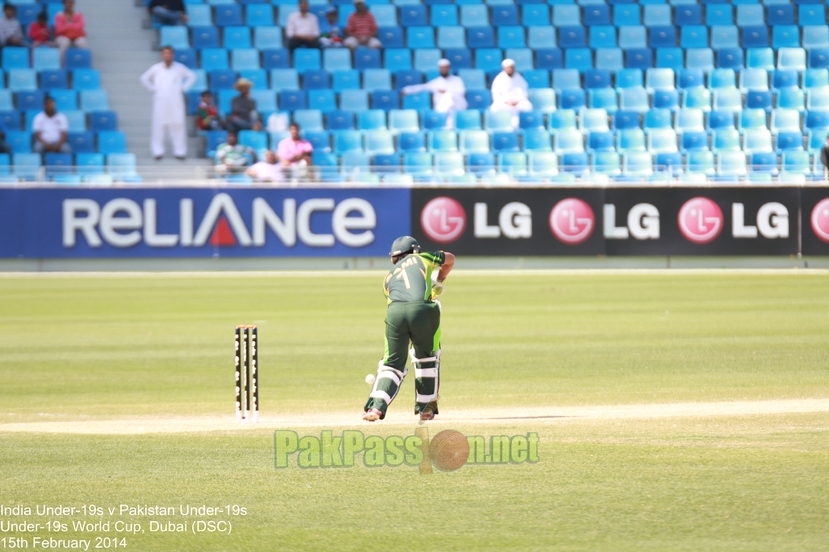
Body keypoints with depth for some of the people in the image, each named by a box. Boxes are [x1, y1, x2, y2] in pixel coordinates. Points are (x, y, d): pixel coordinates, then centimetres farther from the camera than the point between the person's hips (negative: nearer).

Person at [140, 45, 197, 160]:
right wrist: (152, 89, 4)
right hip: (160, 101, 0)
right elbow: (144, 78, 15)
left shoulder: (179, 68, 3)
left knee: (178, 125, -3)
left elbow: (192, 76, 15)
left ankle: (180, 151, 1)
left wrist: (183, 88, 6)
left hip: (175, 102, 0)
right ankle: (158, 151, 0)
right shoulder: (156, 68, 3)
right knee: (159, 125, -5)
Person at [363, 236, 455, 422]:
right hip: (423, 308, -1)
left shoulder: (389, 277, 32)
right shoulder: (420, 259, 28)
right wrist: (439, 281, 53)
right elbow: (450, 259, 42)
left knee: (393, 362, 11)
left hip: (395, 310, 1)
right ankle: (426, 408, 20)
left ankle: (376, 407, -7)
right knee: (427, 358, 20)